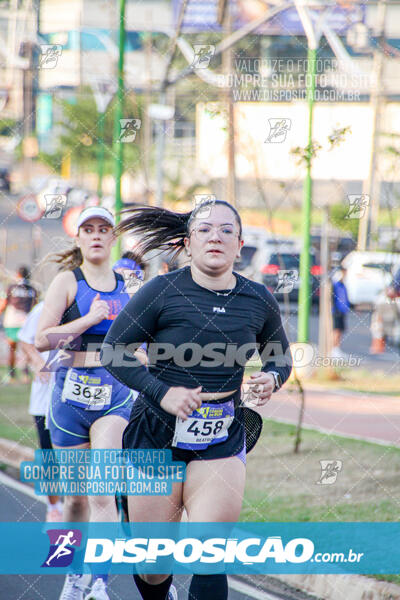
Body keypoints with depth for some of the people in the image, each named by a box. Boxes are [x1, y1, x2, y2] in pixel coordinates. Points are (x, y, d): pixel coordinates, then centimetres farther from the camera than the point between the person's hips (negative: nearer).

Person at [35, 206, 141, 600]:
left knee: (102, 489, -15)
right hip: (72, 391, -1)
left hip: (117, 394, 1)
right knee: (77, 494, 7)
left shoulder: (127, 286, 11)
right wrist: (90, 319, -12)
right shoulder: (68, 281, 0)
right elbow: (42, 339, -9)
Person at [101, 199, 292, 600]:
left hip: (223, 441, 1)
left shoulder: (259, 301, 3)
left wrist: (271, 378, -4)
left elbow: (280, 356, 19)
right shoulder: (161, 292, -7)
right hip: (157, 433, -1)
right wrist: (162, 392, -15)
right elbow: (112, 350, -3)